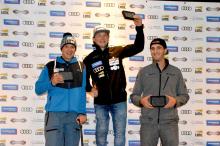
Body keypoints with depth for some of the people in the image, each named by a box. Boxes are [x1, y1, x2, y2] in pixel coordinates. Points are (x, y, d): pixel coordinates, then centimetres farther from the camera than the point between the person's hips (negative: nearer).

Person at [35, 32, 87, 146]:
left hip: (74, 115, 2)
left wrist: (82, 113, -4)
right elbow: (38, 89, 4)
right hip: (54, 114, -2)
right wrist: (51, 83, -14)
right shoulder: (50, 66, 8)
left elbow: (83, 92, 6)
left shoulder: (81, 67, 12)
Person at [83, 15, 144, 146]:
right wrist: (90, 89, -4)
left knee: (120, 133, 3)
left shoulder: (117, 52, 3)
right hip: (100, 103, 0)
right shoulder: (89, 59, 3)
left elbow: (138, 47, -4)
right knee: (101, 133, 9)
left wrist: (139, 28, -16)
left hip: (119, 101, 0)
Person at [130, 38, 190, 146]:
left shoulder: (176, 72, 9)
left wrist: (175, 101, -11)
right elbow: (134, 96, 10)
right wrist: (141, 101, -12)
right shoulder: (143, 72, 8)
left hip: (170, 122, 0)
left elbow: (184, 96, 10)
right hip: (148, 122, 0)